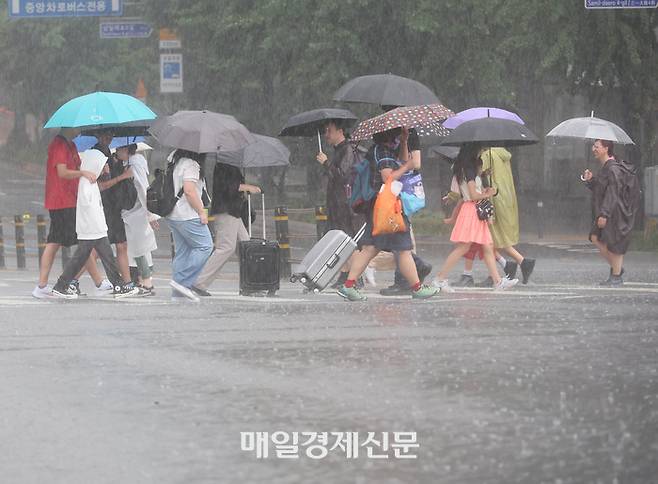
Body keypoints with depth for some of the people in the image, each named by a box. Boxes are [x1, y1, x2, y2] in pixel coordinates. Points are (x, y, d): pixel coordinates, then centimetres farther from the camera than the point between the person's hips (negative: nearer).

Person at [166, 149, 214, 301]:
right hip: (188, 215, -9)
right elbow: (189, 191, -23)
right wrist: (202, 211, -15)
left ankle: (178, 292, 9)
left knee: (182, 251, 12)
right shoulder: (191, 164, -15)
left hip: (172, 214, 10)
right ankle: (183, 282, -7)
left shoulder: (173, 159, 13)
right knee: (205, 246, -1)